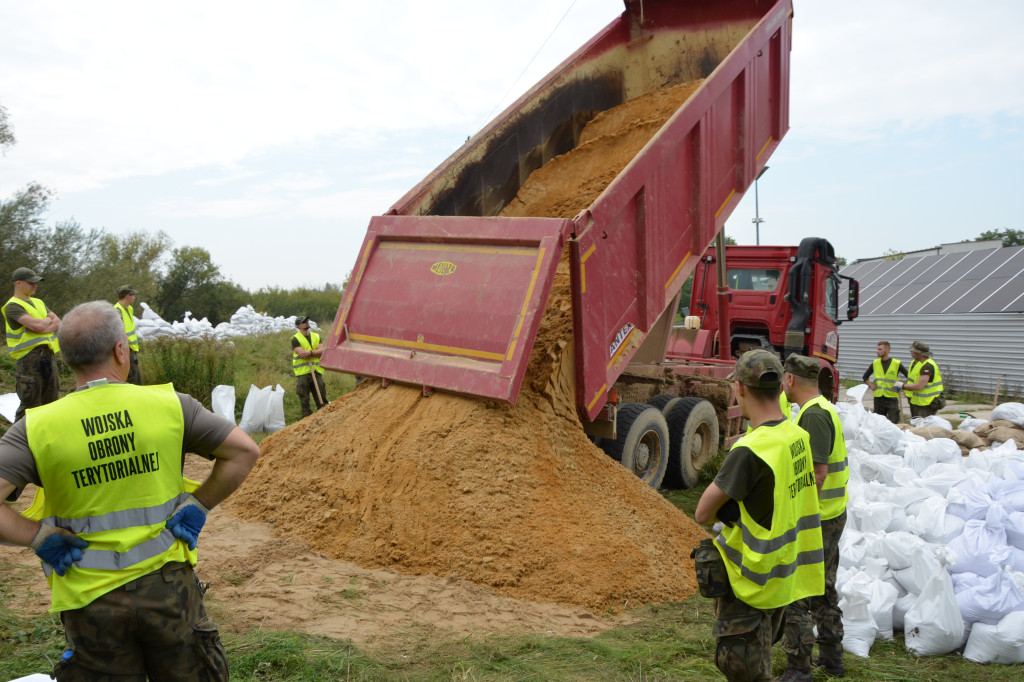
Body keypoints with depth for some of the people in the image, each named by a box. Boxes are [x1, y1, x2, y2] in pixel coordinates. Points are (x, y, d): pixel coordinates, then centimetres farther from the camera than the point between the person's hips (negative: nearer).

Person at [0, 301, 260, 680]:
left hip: (91, 602, 0)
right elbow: (244, 451, -6)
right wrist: (199, 505, 0)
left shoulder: (37, 428, -8)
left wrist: (39, 536, -7)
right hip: (168, 584, 0)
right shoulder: (170, 405, -7)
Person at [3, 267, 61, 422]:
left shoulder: (39, 303, 18)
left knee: (51, 401, 13)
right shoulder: (13, 306, -8)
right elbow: (37, 325, -20)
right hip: (29, 357, -8)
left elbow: (59, 323, 8)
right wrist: (48, 320, 0)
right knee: (30, 406, -6)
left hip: (48, 355, 8)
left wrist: (43, 325, -10)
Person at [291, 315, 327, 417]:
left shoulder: (316, 336, 14)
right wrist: (316, 352, -6)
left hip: (316, 371, 4)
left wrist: (310, 352, -16)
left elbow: (321, 351, 0)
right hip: (303, 372, -4)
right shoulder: (295, 339, -1)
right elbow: (301, 354, -14)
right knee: (304, 399, -1)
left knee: (321, 396, 4)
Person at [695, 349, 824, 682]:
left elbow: (703, 514, -19)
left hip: (750, 580, -8)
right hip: (783, 575, 8)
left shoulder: (750, 451, -27)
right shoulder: (798, 436, -2)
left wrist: (729, 508, 0)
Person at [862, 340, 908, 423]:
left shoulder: (897, 364, -4)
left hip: (892, 398, -3)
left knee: (893, 423, -6)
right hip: (878, 397, 4)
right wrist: (871, 385, 7)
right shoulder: (875, 363, 7)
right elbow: (865, 376, 20)